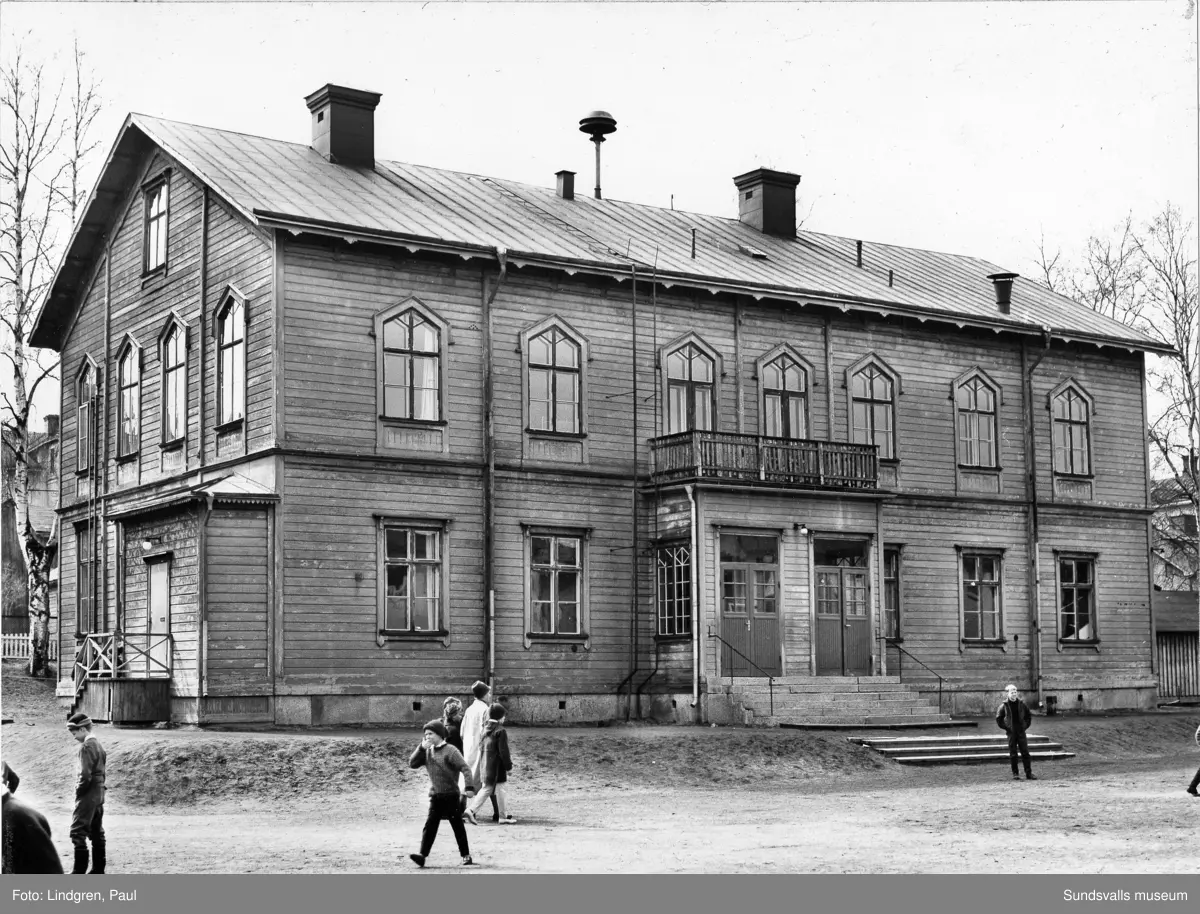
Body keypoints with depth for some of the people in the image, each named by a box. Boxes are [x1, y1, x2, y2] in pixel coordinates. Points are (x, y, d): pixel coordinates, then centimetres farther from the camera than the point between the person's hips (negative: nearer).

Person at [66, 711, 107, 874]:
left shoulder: (86, 746, -16)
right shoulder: (98, 744, 13)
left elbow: (85, 775, -20)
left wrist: (78, 792, -8)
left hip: (88, 796, -10)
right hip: (99, 795, 10)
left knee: (78, 832, -7)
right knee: (97, 833, 12)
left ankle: (79, 871, -8)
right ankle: (98, 870, 15)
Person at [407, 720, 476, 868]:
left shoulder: (450, 751, -10)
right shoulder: (427, 752, 9)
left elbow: (465, 768, -14)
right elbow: (412, 764, 4)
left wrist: (469, 787, -23)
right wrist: (421, 748, -6)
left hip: (451, 796, -5)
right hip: (435, 796, 5)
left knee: (458, 826, 5)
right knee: (429, 826, -4)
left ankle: (466, 856, 16)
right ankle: (422, 855, -10)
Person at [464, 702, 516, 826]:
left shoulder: (485, 728, 7)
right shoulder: (500, 731, -17)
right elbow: (503, 751, -18)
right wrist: (508, 765, -8)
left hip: (485, 765, 8)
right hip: (497, 766, -8)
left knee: (486, 788, 16)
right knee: (501, 790, 5)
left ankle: (471, 810, 4)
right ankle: (503, 817, 12)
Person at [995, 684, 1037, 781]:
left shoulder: (1022, 704, 4)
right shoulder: (1004, 706, -3)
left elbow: (1028, 716, 15)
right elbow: (999, 719, 2)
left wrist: (1025, 726, 5)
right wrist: (1006, 727, -4)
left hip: (1021, 732, 2)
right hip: (1011, 732, -2)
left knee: (1025, 752, 0)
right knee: (1013, 754, 1)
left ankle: (1029, 773, 3)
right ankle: (1015, 774, 7)